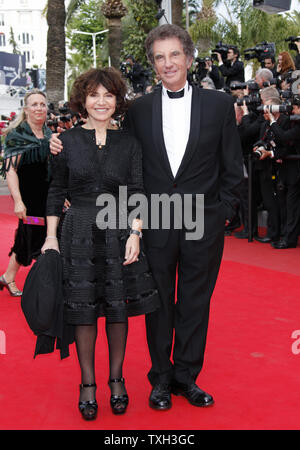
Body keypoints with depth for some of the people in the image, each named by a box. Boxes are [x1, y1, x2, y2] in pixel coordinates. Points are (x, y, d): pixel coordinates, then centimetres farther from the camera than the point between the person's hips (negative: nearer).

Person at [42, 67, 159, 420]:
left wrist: (135, 235, -10)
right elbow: (56, 193, 5)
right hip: (79, 233, 0)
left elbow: (137, 194, 1)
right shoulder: (67, 140, 3)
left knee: (118, 309, 6)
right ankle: (88, 383, 18)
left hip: (119, 234, 1)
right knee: (83, 309, 4)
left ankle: (116, 379, 23)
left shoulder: (129, 143, 5)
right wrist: (51, 237, -1)